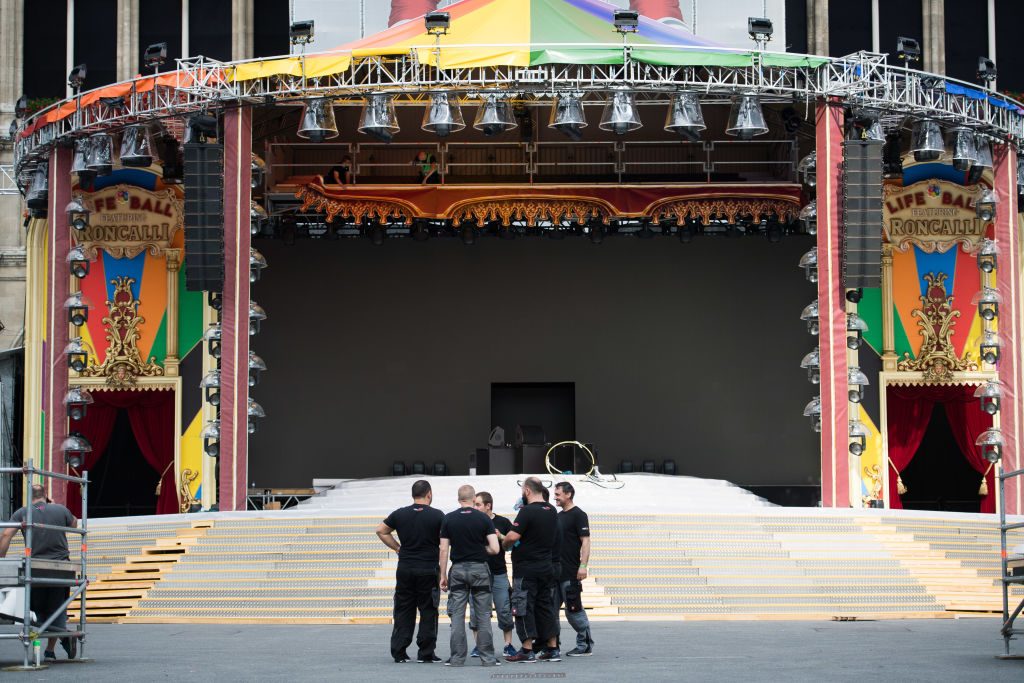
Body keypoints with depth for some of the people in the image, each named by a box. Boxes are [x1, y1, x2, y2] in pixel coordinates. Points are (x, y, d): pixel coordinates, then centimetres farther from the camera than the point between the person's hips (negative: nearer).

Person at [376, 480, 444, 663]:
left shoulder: (400, 514, 4)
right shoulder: (437, 516, -5)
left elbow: (380, 531, 12)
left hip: (405, 569, 3)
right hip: (428, 570, -3)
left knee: (403, 611, 9)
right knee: (428, 613, 3)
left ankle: (398, 652, 8)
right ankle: (426, 653, 2)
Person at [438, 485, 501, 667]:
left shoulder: (448, 519, 0)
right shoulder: (484, 519, -3)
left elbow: (444, 550, -1)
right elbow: (494, 549, -9)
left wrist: (443, 575, 5)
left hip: (458, 570, 1)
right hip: (480, 569, -1)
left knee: (457, 616, 4)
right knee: (483, 616, 4)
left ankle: (457, 658, 1)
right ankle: (487, 658, 4)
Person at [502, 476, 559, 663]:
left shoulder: (528, 511, -16)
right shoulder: (552, 512, 9)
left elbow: (513, 536, -22)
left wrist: (504, 543, -1)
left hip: (526, 569, -8)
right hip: (546, 568, 8)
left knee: (524, 608, -3)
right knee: (545, 606, 13)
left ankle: (527, 651, -6)